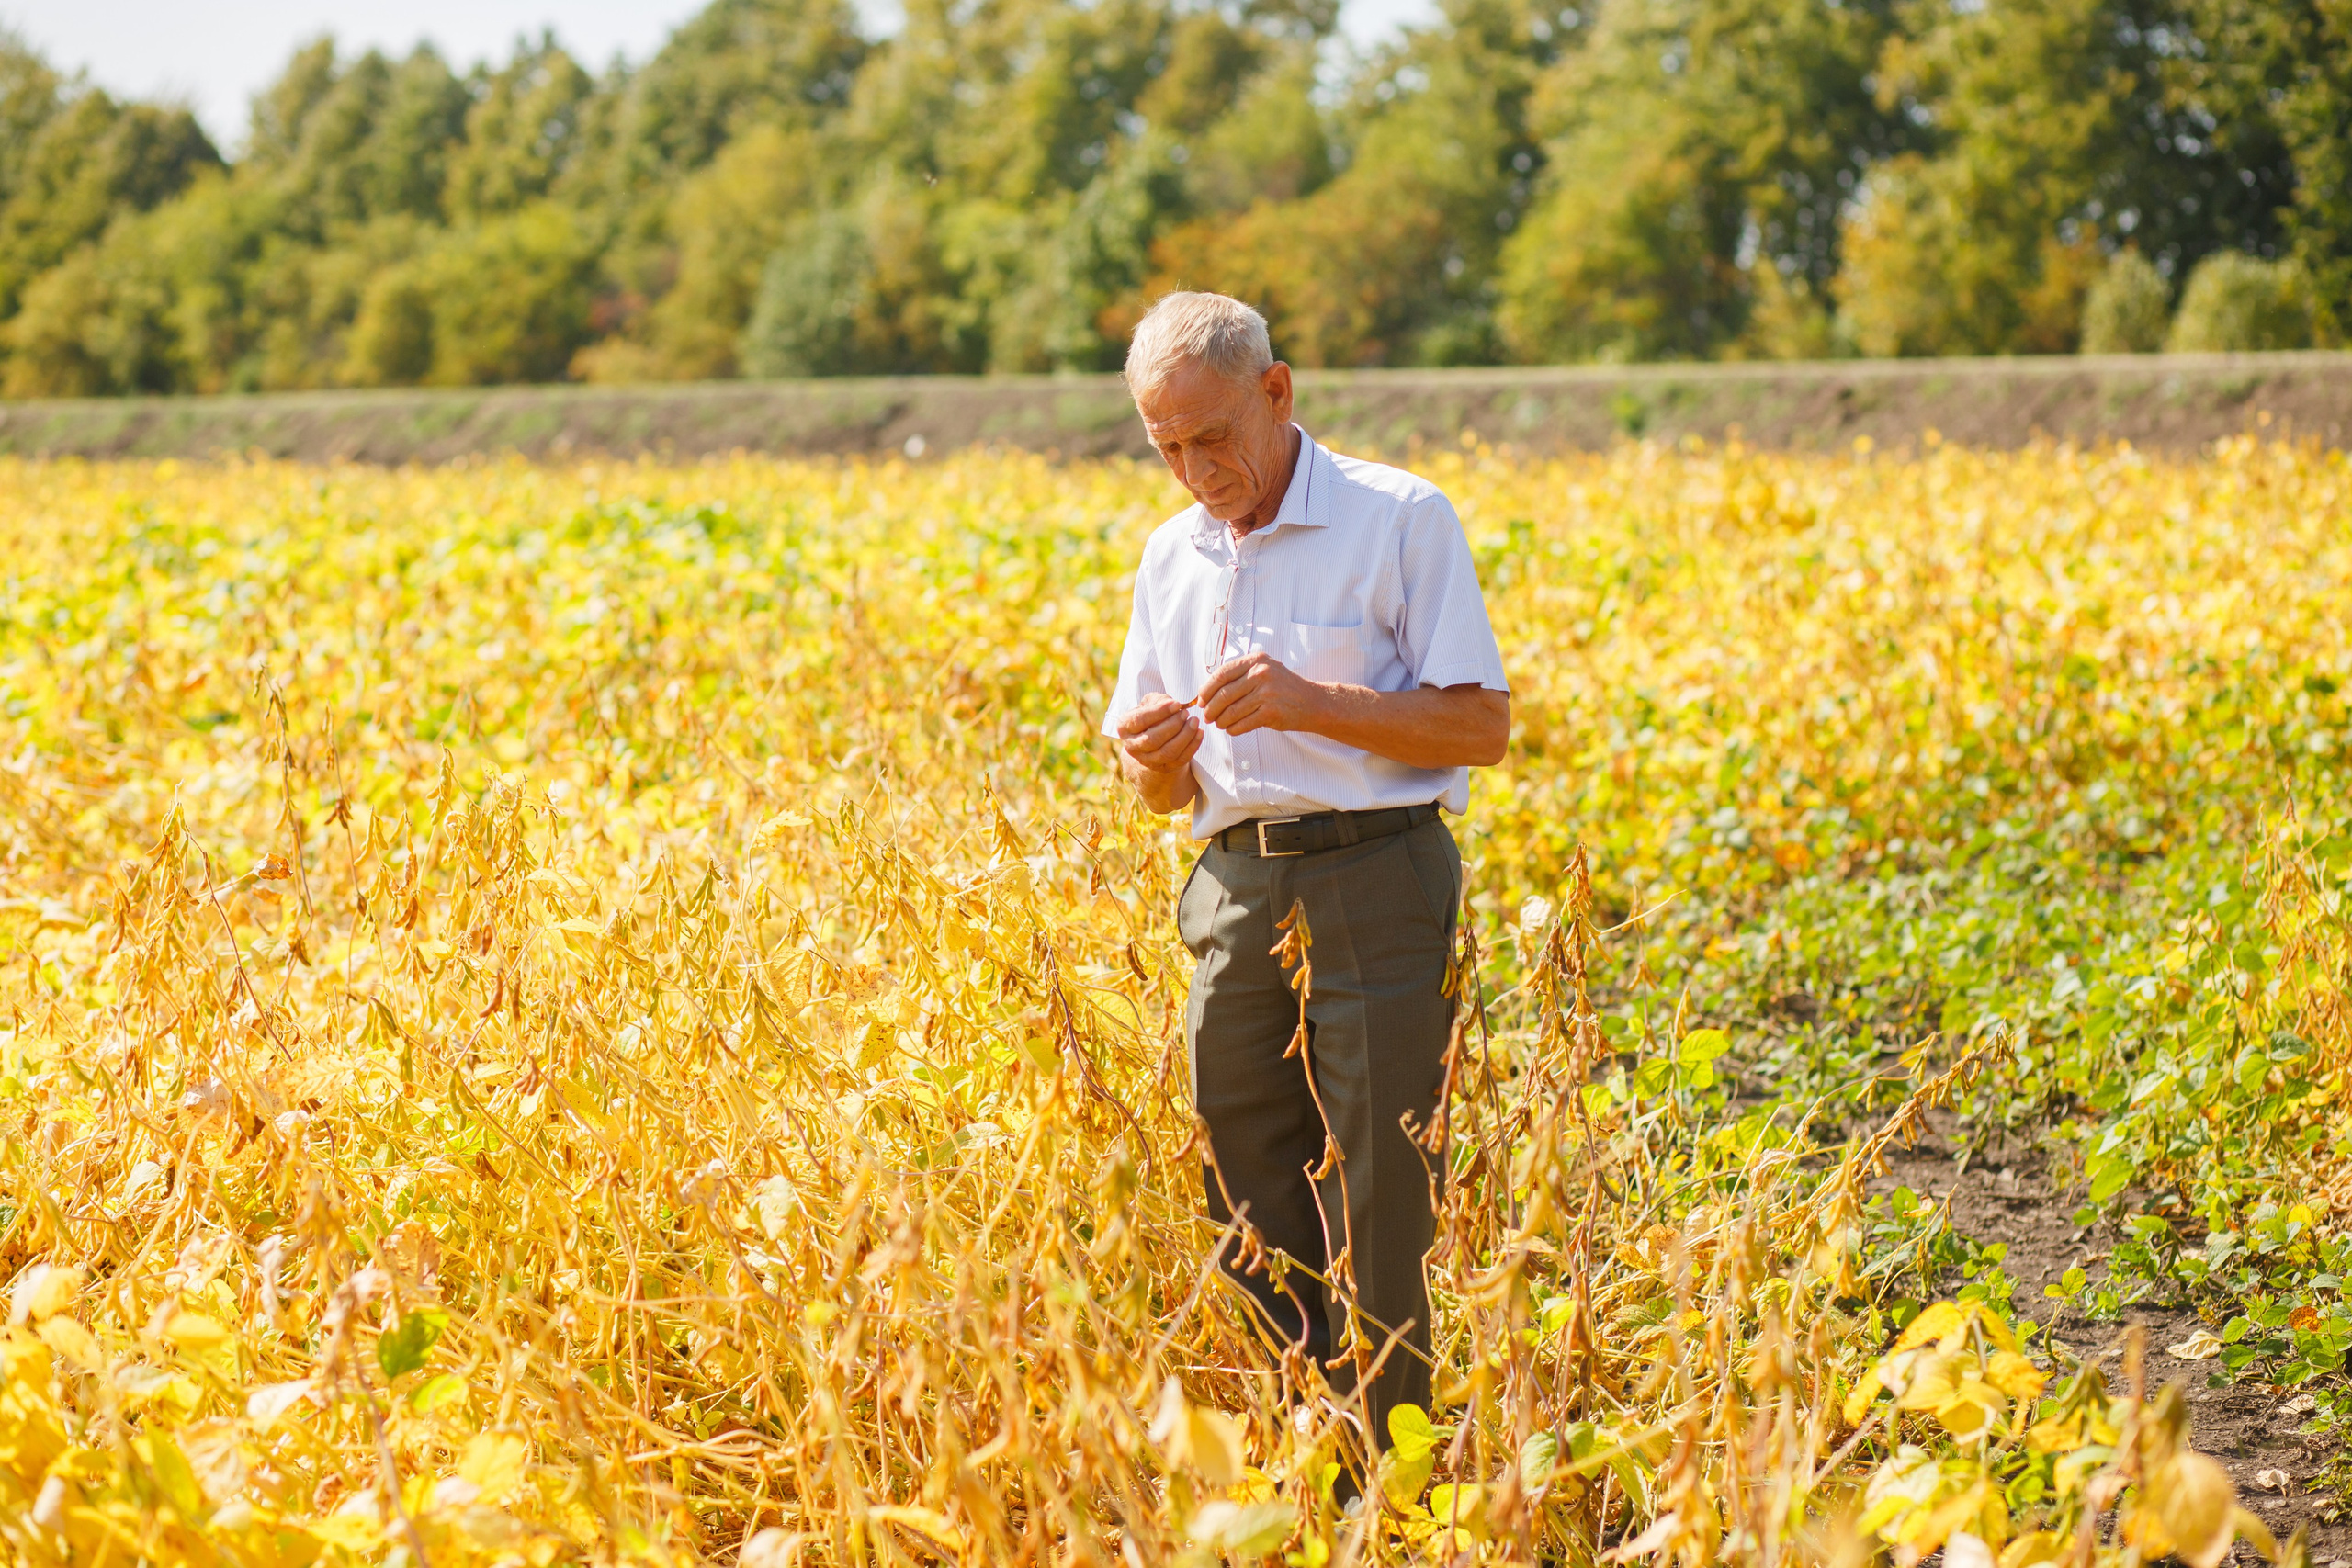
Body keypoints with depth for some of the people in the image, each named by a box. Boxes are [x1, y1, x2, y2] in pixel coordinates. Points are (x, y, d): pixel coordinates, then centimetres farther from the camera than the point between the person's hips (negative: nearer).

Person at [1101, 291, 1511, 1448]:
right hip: (1234, 893, 5)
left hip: (1377, 886, -5)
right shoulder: (1171, 558, 15)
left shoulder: (1402, 520, -4)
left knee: (1379, 1224, -4)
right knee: (1246, 1218, 5)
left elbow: (1482, 726, -7)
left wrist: (1311, 703, -17)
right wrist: (1154, 764, -5)